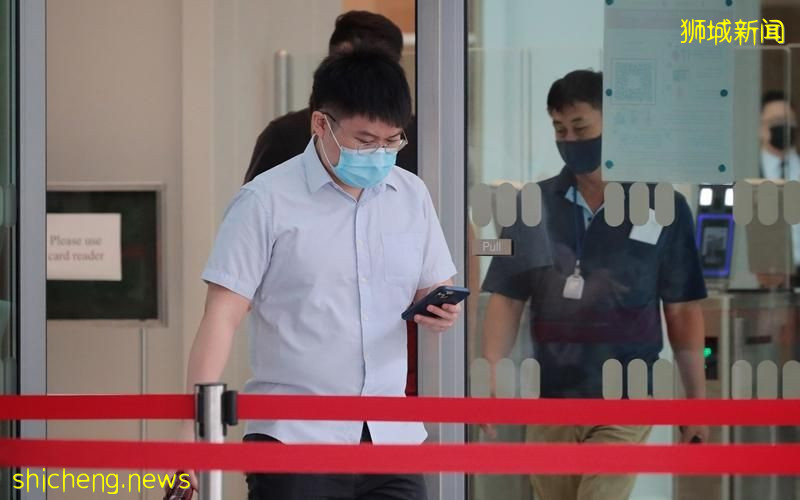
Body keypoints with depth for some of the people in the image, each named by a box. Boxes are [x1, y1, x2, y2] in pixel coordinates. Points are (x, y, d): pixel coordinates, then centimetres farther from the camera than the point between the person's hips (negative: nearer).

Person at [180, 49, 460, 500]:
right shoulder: (267, 201, -5)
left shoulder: (412, 196, 9)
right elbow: (222, 316, -8)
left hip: (391, 436, 4)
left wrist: (441, 310, -7)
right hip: (294, 440, -4)